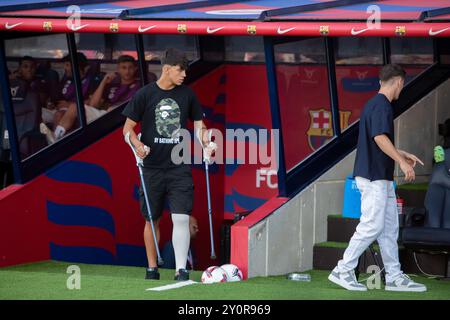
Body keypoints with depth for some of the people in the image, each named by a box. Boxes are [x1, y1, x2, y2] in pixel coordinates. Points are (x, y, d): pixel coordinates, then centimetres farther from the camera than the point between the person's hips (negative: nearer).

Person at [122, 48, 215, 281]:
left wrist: (206, 143, -2)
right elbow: (128, 128, 1)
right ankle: (152, 267, 22)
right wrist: (138, 145, -19)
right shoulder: (145, 94, -2)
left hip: (180, 168, 1)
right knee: (152, 220, 9)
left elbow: (198, 123, 17)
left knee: (181, 218, -11)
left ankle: (181, 269, -11)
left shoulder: (187, 94, 6)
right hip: (152, 168, -1)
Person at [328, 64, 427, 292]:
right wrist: (402, 162, -26)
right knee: (372, 226, -9)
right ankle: (343, 271, -4)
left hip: (381, 178, 11)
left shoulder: (374, 103, 18)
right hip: (374, 177, -11)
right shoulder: (382, 105, -14)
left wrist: (402, 154, 31)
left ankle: (394, 277, 11)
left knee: (390, 228, 9)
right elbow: (380, 137, -26)